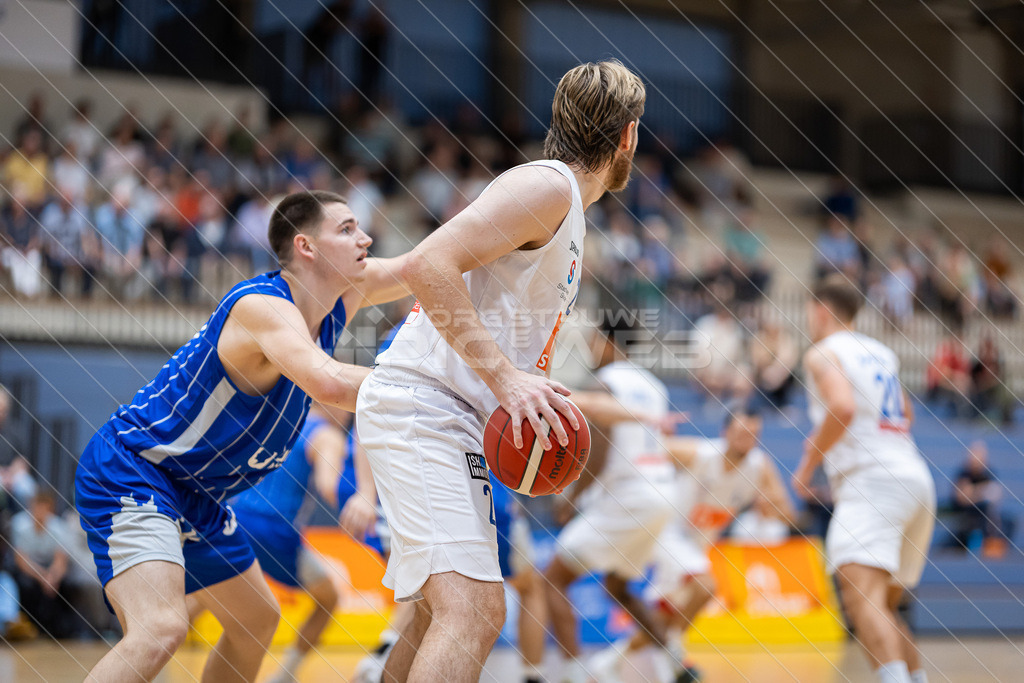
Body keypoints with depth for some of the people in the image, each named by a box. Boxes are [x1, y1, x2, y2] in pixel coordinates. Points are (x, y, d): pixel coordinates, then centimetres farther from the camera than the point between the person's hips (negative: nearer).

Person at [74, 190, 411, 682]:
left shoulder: (340, 299, 1)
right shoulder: (263, 306, -26)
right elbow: (328, 383, -44)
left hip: (194, 493, 11)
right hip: (128, 470, -11)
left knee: (257, 622, 25)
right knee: (161, 628, -32)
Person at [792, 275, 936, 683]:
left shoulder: (822, 352, 1)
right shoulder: (882, 353, 25)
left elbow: (843, 408, -18)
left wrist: (808, 465, -6)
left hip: (871, 481, -9)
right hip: (917, 477, 9)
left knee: (862, 595, -24)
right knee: (882, 607, 20)